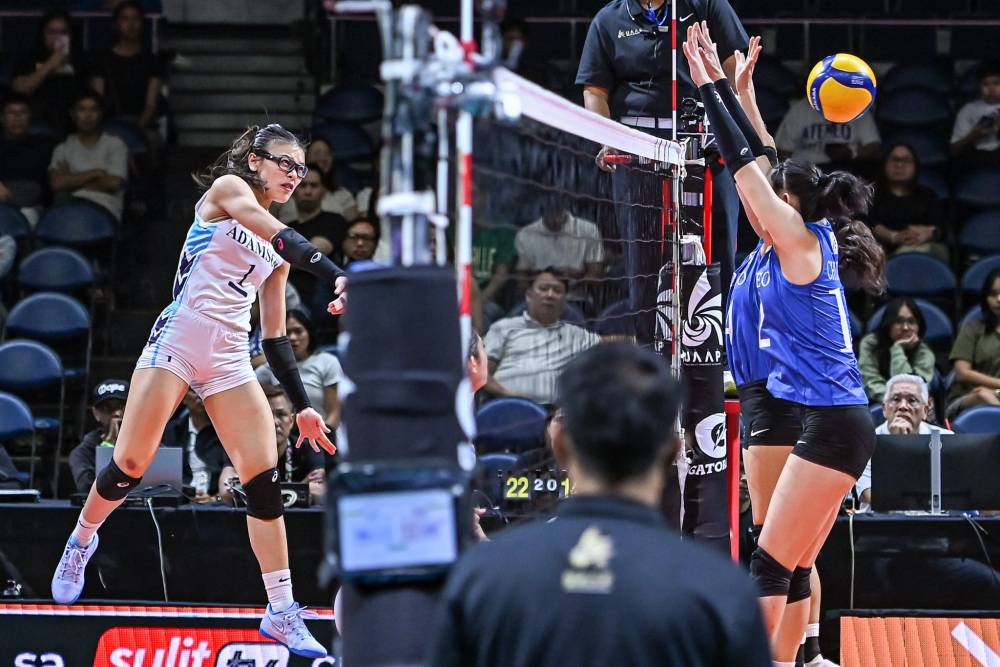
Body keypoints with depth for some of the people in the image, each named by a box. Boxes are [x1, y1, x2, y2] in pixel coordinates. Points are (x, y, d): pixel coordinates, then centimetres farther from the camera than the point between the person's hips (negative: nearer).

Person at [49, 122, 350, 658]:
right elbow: (282, 238, -18)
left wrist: (302, 406, 13)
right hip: (178, 342, -6)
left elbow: (275, 336, 20)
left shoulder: (277, 251, 19)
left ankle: (282, 612, -4)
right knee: (130, 464, -7)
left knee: (264, 480, -6)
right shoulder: (227, 189, 2)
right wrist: (338, 276, -31)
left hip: (231, 362, 6)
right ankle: (81, 542, 23)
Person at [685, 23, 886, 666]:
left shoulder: (800, 238, -7)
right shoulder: (798, 245, 14)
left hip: (832, 425, -9)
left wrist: (709, 85, -1)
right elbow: (755, 158, 18)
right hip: (835, 423, 9)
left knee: (772, 565, -11)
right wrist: (717, 80, 20)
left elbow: (745, 162, -7)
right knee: (792, 569, 9)